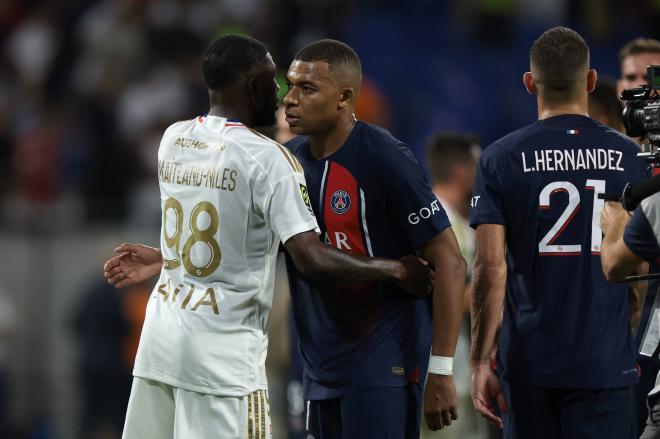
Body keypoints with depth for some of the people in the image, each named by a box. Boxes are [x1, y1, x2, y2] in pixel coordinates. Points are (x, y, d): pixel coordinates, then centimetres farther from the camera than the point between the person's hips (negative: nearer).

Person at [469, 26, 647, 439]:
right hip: (606, 365, 0)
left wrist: (481, 361, -2)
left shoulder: (502, 158, -2)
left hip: (529, 361, 1)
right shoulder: (630, 157, 1)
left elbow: (491, 265, -7)